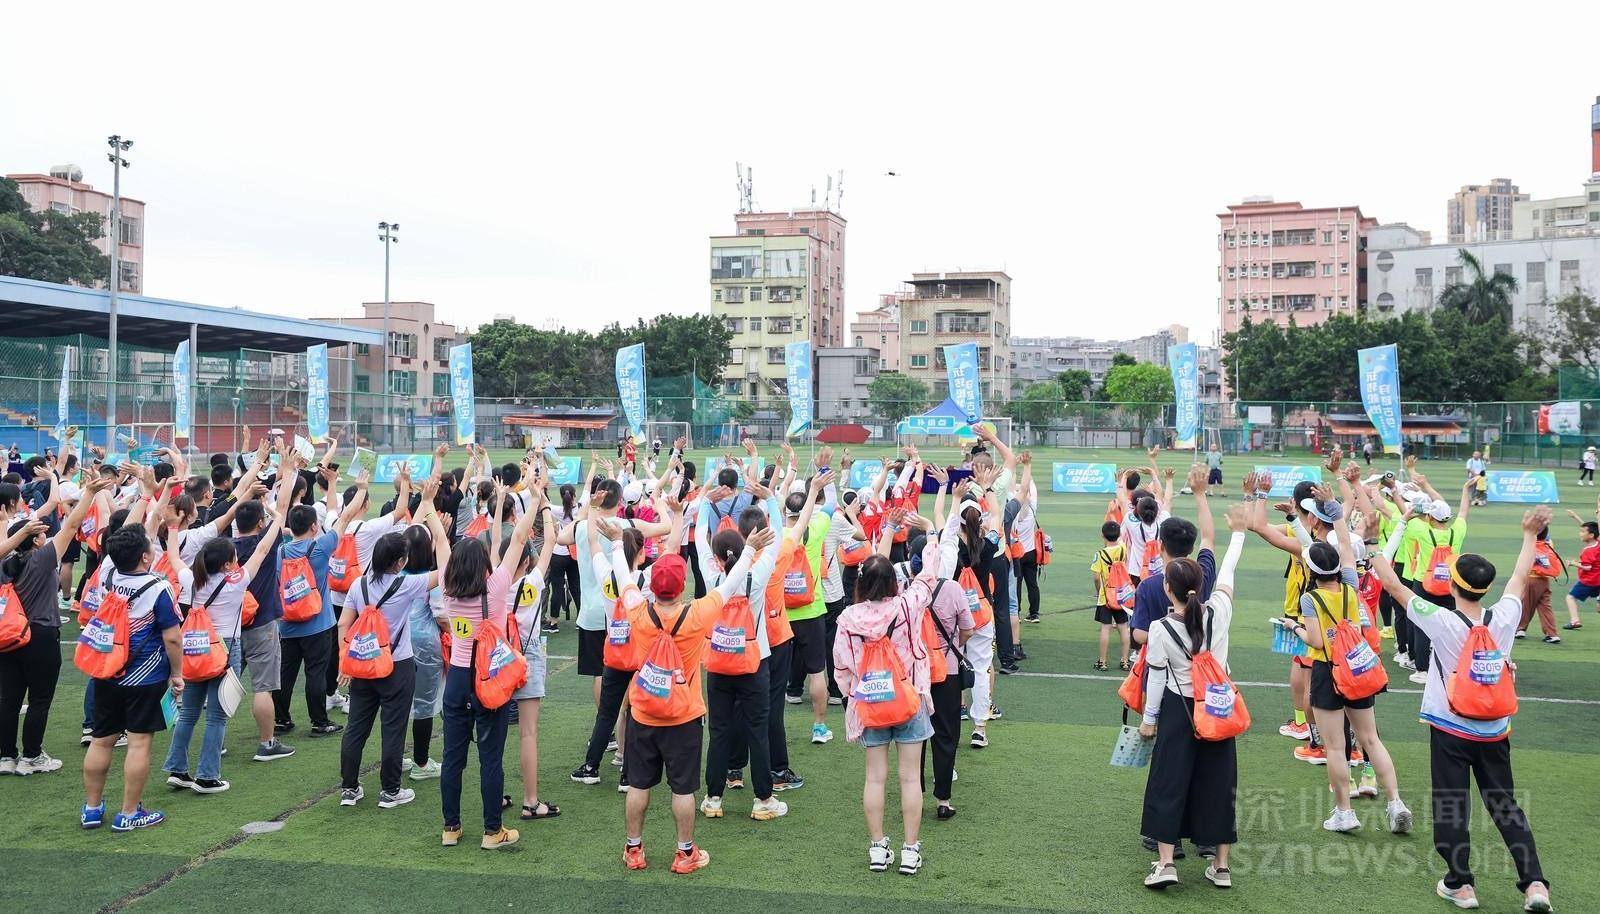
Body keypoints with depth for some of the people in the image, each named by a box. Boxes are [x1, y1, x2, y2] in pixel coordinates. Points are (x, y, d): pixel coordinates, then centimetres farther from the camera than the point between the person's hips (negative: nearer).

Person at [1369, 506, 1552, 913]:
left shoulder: (1441, 622, -18)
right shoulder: (1504, 618, -9)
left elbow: (1391, 582, -12)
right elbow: (1520, 578, 11)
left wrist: (1396, 530, -2)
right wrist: (1530, 534, 25)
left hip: (1450, 730, -3)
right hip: (1494, 731, 4)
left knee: (1451, 807, 7)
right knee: (1506, 806, 13)